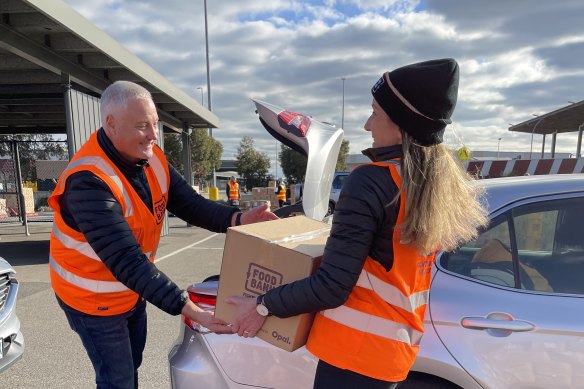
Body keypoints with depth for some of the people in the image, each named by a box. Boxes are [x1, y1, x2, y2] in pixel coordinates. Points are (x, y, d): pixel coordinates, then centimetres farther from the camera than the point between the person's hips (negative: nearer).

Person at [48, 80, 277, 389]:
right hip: (94, 298, -6)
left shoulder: (152, 158, -10)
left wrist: (238, 219, -28)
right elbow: (127, 261, -38)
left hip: (133, 291, 7)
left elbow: (189, 204, -10)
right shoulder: (89, 180, -34)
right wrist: (188, 309, -41)